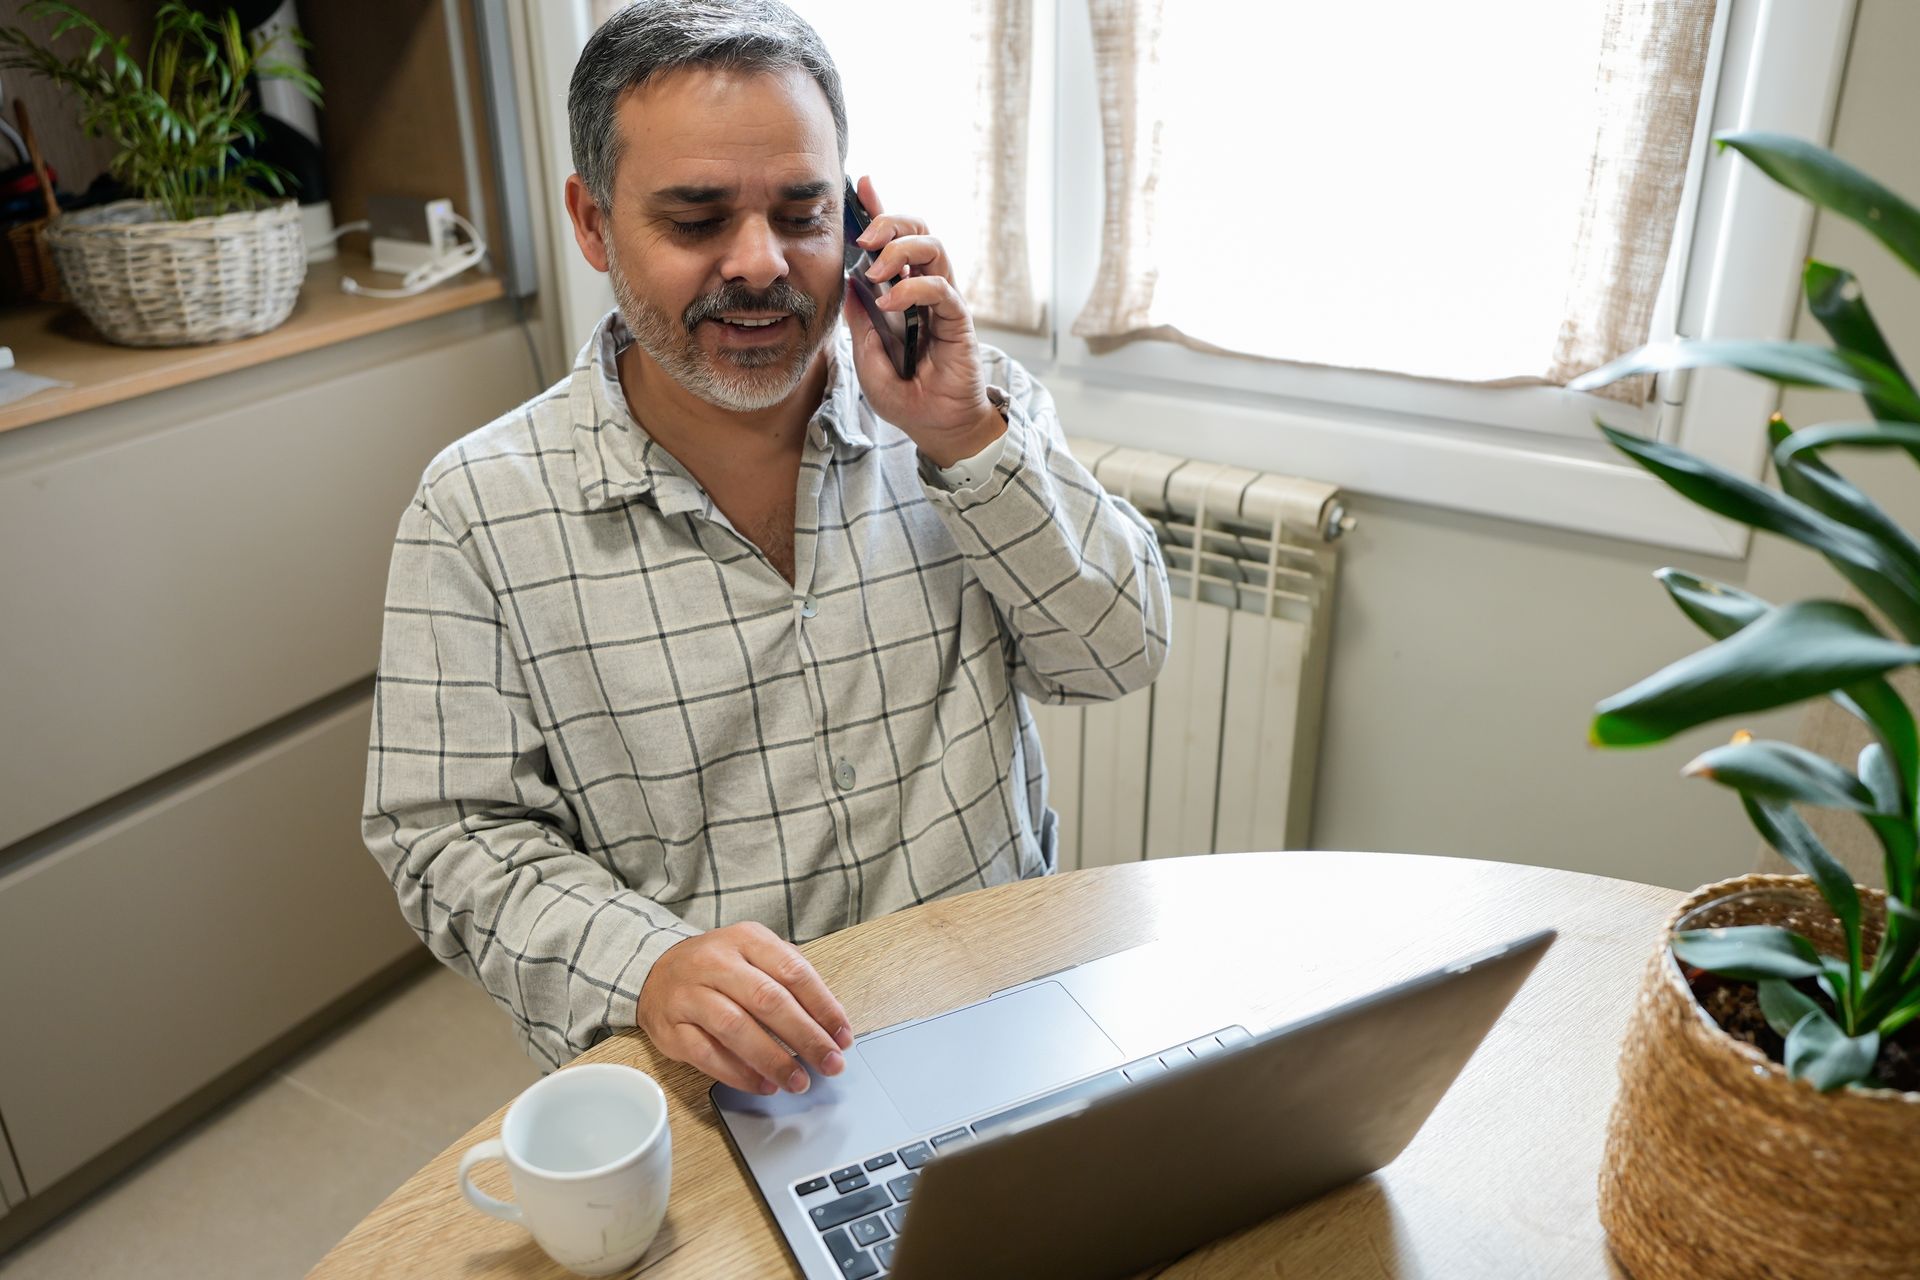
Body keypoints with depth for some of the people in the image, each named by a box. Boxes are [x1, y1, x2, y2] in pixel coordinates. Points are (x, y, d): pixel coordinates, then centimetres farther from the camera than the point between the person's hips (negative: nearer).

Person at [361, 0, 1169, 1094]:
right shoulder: (480, 510, -7)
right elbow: (454, 838, -6)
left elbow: (1121, 655, -4)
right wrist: (648, 967, -24)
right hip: (709, 1083, -2)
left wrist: (966, 437, -17)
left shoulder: (972, 402, -1)